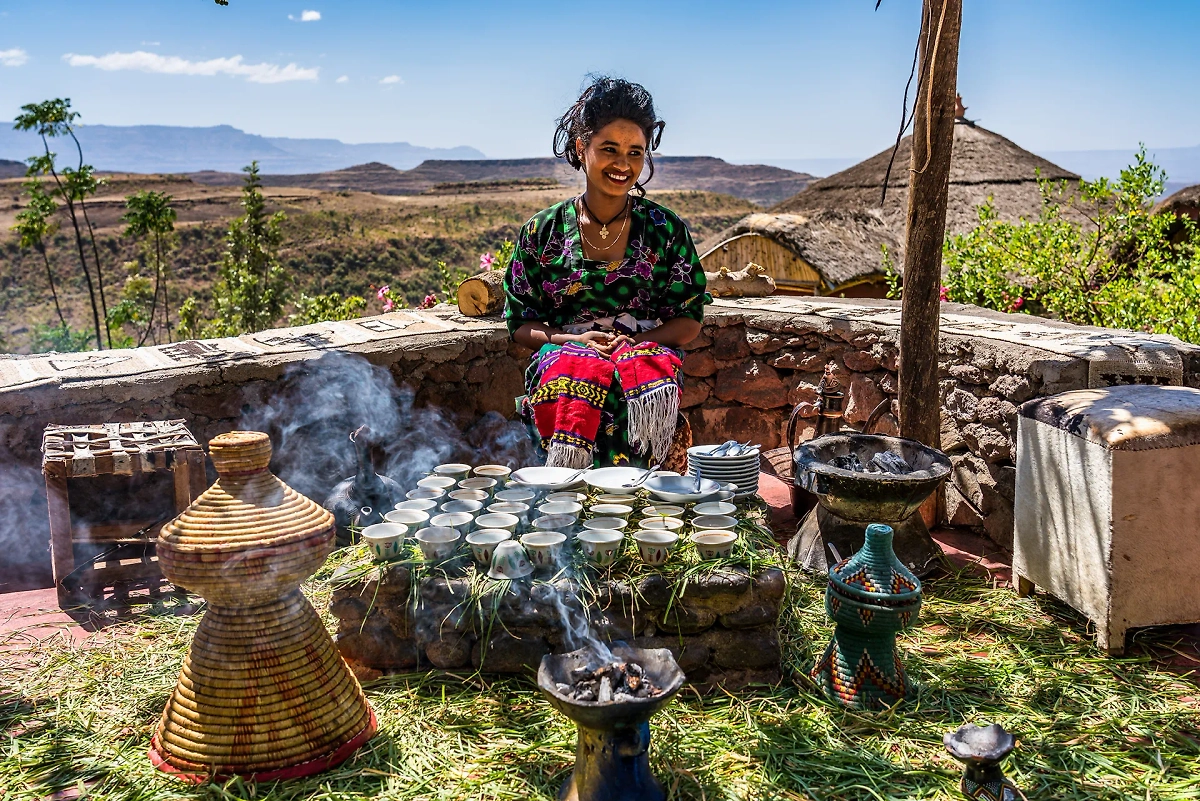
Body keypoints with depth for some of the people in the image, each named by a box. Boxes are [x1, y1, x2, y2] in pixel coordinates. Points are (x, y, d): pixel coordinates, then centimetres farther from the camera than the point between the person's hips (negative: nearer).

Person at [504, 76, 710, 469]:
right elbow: (521, 324, 8)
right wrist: (575, 340, -11)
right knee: (580, 367, -37)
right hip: (563, 350, 0)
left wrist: (636, 342, -11)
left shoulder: (666, 229, 8)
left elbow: (690, 320, 8)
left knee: (645, 367, -36)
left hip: (648, 350, 1)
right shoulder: (542, 232, 7)